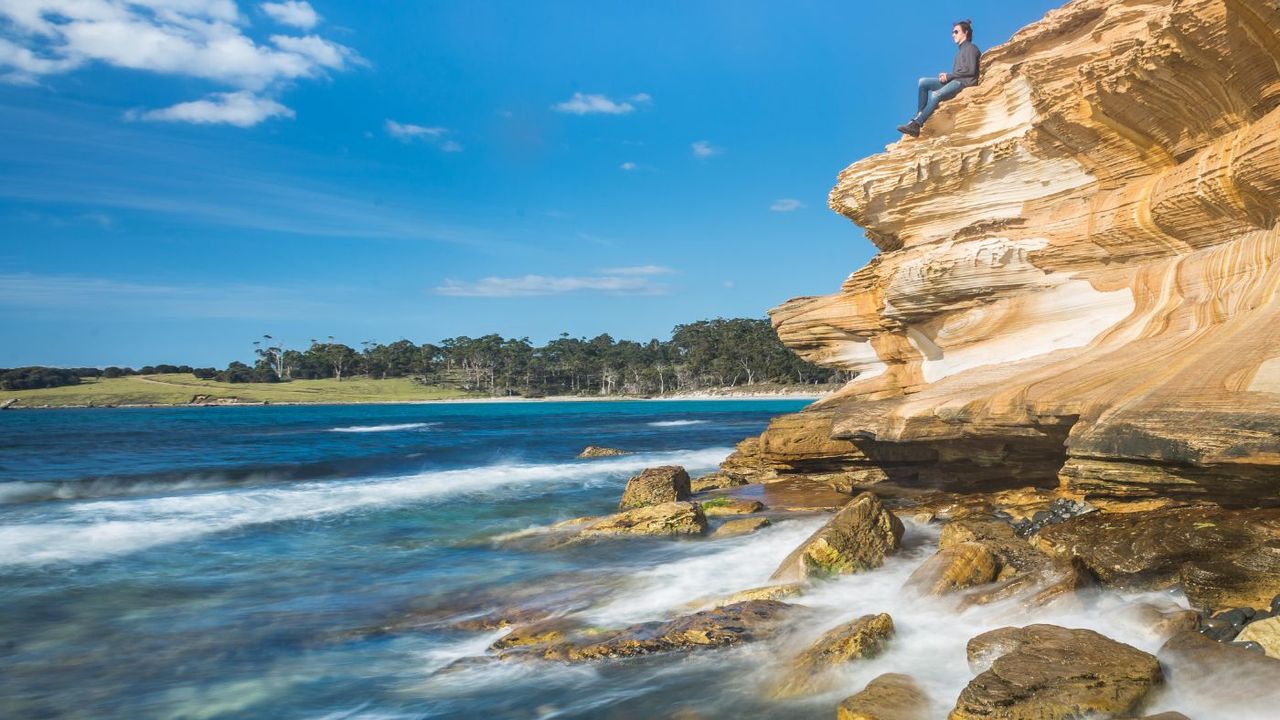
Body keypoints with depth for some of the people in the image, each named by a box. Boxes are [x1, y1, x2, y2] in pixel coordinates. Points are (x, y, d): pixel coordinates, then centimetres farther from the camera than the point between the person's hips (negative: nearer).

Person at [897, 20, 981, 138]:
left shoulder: (971, 48, 1)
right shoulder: (961, 50, 28)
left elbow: (971, 70, -12)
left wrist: (949, 75, -9)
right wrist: (946, 76, -2)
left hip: (964, 82, -9)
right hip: (954, 81, 9)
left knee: (935, 95, -33)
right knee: (922, 82, -7)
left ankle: (916, 123, -37)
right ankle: (919, 117, -19)